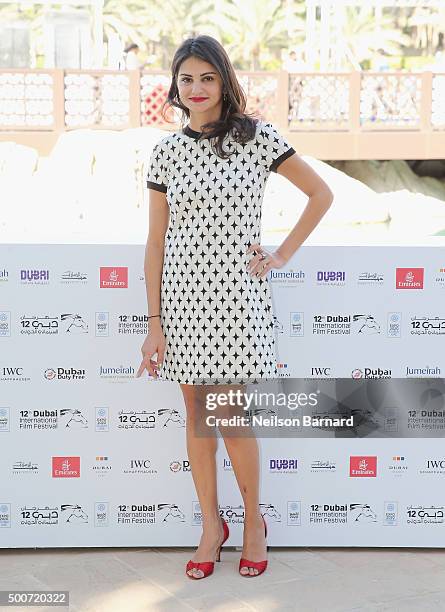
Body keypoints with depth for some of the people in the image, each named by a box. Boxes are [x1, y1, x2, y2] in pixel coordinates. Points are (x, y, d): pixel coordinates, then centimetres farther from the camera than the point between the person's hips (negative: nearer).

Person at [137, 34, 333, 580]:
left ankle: (253, 521, 20)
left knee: (229, 415, -3)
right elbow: (156, 242, 4)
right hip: (182, 291, 3)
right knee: (196, 413, 8)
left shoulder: (256, 137, -3)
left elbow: (322, 194, 4)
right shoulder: (166, 151, 4)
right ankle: (211, 525, 23)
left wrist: (282, 256, -1)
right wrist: (155, 323, 0)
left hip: (236, 293, -3)